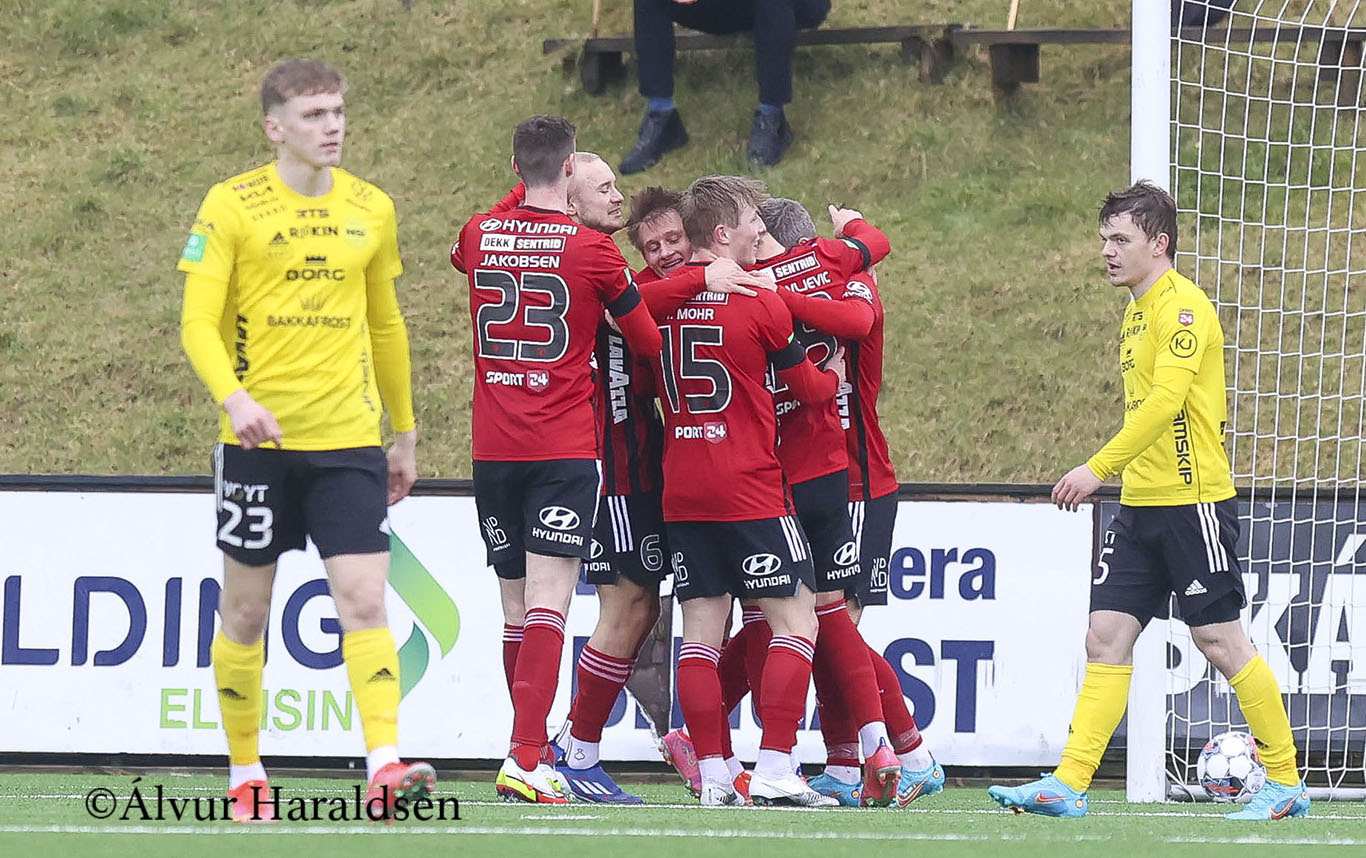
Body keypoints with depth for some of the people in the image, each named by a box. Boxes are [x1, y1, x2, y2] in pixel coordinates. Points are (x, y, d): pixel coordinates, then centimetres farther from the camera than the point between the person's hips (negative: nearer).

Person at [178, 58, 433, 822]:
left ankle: (386, 765, -19)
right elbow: (199, 321, -10)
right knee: (247, 610, 6)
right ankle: (245, 773, 19)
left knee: (365, 599, -12)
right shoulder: (232, 207, -4)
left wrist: (405, 434, 22)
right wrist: (234, 397, -28)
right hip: (258, 441, -2)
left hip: (349, 441, 2)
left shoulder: (372, 210, 9)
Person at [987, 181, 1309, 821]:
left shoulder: (1183, 307, -13)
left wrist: (1098, 468, -26)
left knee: (1220, 639, -4)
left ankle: (1286, 784, 6)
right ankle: (1069, 785, -3)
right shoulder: (1139, 313, 17)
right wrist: (1120, 476, 15)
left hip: (1195, 500, -9)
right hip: (1140, 505, 9)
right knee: (1107, 637, 1)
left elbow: (1167, 398, -23)